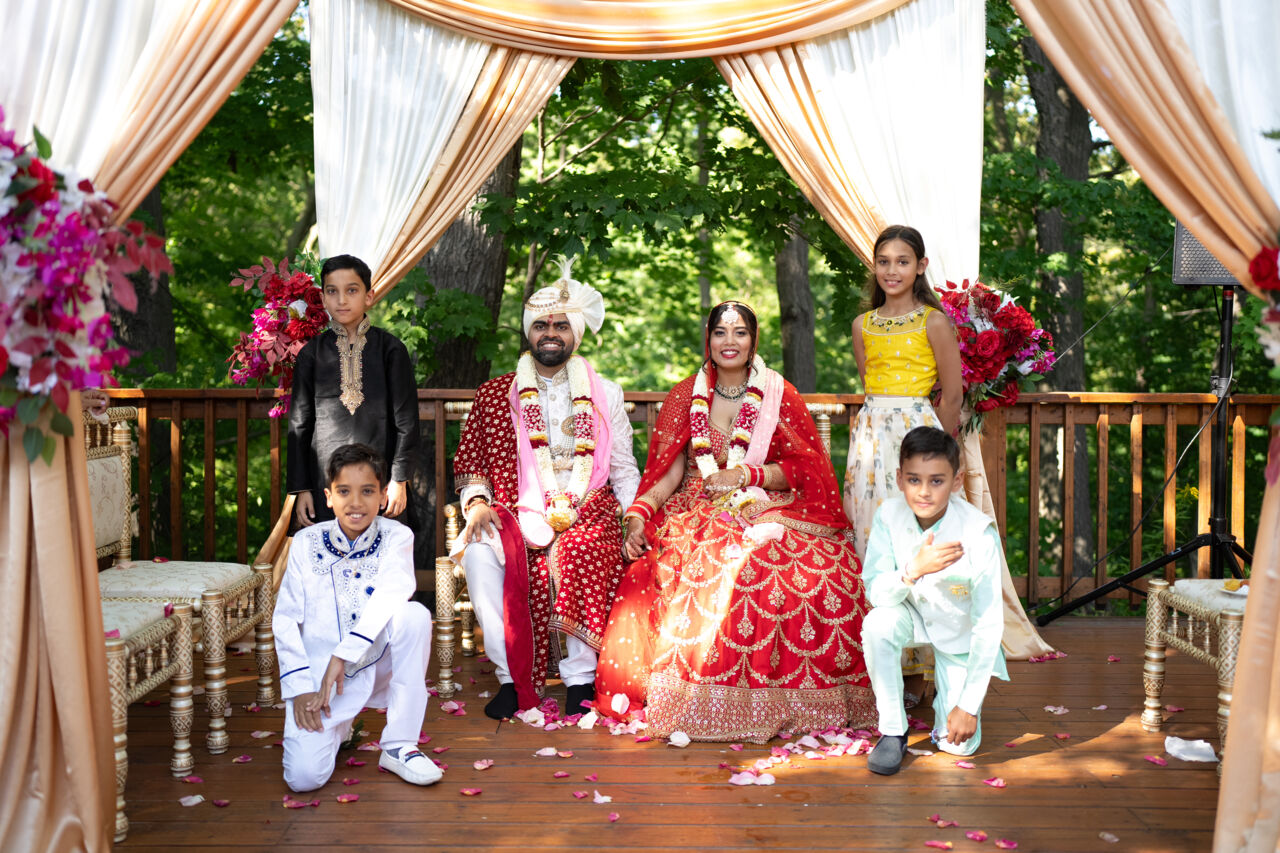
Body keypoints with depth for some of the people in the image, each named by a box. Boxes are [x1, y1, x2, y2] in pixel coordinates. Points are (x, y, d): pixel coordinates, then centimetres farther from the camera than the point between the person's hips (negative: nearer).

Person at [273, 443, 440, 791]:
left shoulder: (396, 537, -6)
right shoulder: (306, 542, -2)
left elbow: (392, 593, -24)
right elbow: (285, 619, -1)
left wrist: (342, 654, -34)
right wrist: (300, 688, -11)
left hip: (377, 664, 0)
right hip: (317, 671, 0)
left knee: (414, 615, -29)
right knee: (304, 777, -20)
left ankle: (398, 746, -16)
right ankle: (335, 725, 18)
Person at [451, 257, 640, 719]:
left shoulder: (604, 395, 16)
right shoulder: (495, 394, 14)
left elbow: (623, 470, 15)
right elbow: (471, 462, 12)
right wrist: (478, 503, -8)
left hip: (587, 512, -1)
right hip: (518, 514, 1)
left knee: (581, 552, -35)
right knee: (478, 553, -31)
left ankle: (581, 677, -21)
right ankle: (512, 677, -19)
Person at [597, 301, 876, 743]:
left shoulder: (779, 395, 9)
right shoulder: (685, 396, 12)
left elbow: (802, 470, 4)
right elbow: (669, 473, 7)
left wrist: (745, 475, -10)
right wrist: (638, 514, -10)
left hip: (768, 512, -1)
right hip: (701, 514, 1)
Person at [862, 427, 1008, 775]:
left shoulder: (979, 533, -29)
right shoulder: (889, 515, -22)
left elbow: (989, 624, -24)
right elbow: (874, 593, -21)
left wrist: (969, 706, -24)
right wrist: (914, 570, -43)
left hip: (960, 632, -2)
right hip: (912, 615, 2)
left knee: (959, 744, -11)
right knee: (878, 623, -33)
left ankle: (950, 698, 25)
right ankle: (892, 730, -12)